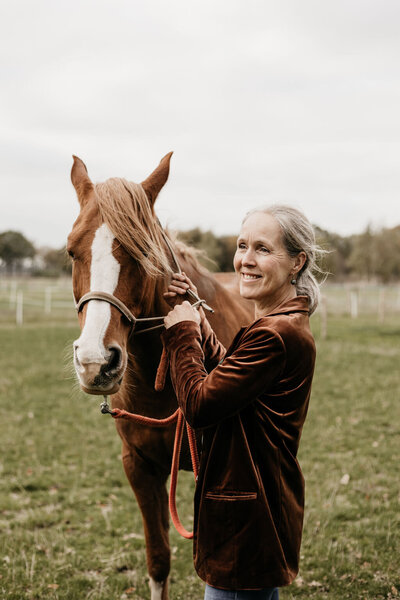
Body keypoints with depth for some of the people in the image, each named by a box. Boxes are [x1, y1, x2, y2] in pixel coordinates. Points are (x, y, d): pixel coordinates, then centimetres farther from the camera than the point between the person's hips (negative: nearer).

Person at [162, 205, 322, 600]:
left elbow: (199, 405, -22)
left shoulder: (275, 334, -25)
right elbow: (225, 368, 20)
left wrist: (181, 332, -9)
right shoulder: (285, 324, 9)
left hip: (247, 521, -11)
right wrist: (192, 318, 8)